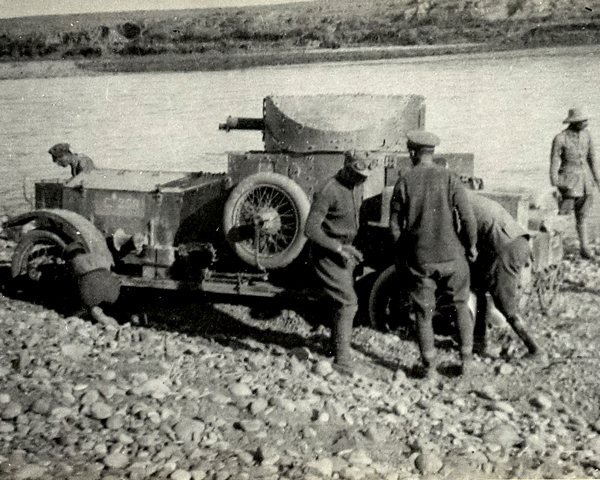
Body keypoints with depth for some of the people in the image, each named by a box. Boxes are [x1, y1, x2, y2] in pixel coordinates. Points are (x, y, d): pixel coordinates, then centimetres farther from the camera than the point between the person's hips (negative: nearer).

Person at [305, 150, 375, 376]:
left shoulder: (357, 187, 3)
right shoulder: (328, 192, -24)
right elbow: (310, 229, -25)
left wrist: (350, 248, 15)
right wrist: (339, 249, -26)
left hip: (344, 249, 8)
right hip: (327, 253, -8)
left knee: (341, 301, 21)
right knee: (347, 302, -15)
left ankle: (339, 344, 41)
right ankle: (342, 361, -11)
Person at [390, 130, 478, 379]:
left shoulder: (404, 183, -5)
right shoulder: (449, 179, -6)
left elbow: (395, 224, -1)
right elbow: (468, 218, -9)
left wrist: (400, 254, 12)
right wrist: (471, 246, 7)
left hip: (419, 259, 0)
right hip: (451, 255, 0)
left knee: (423, 313, 12)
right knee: (460, 304, 20)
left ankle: (430, 368, 14)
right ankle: (467, 358, 17)